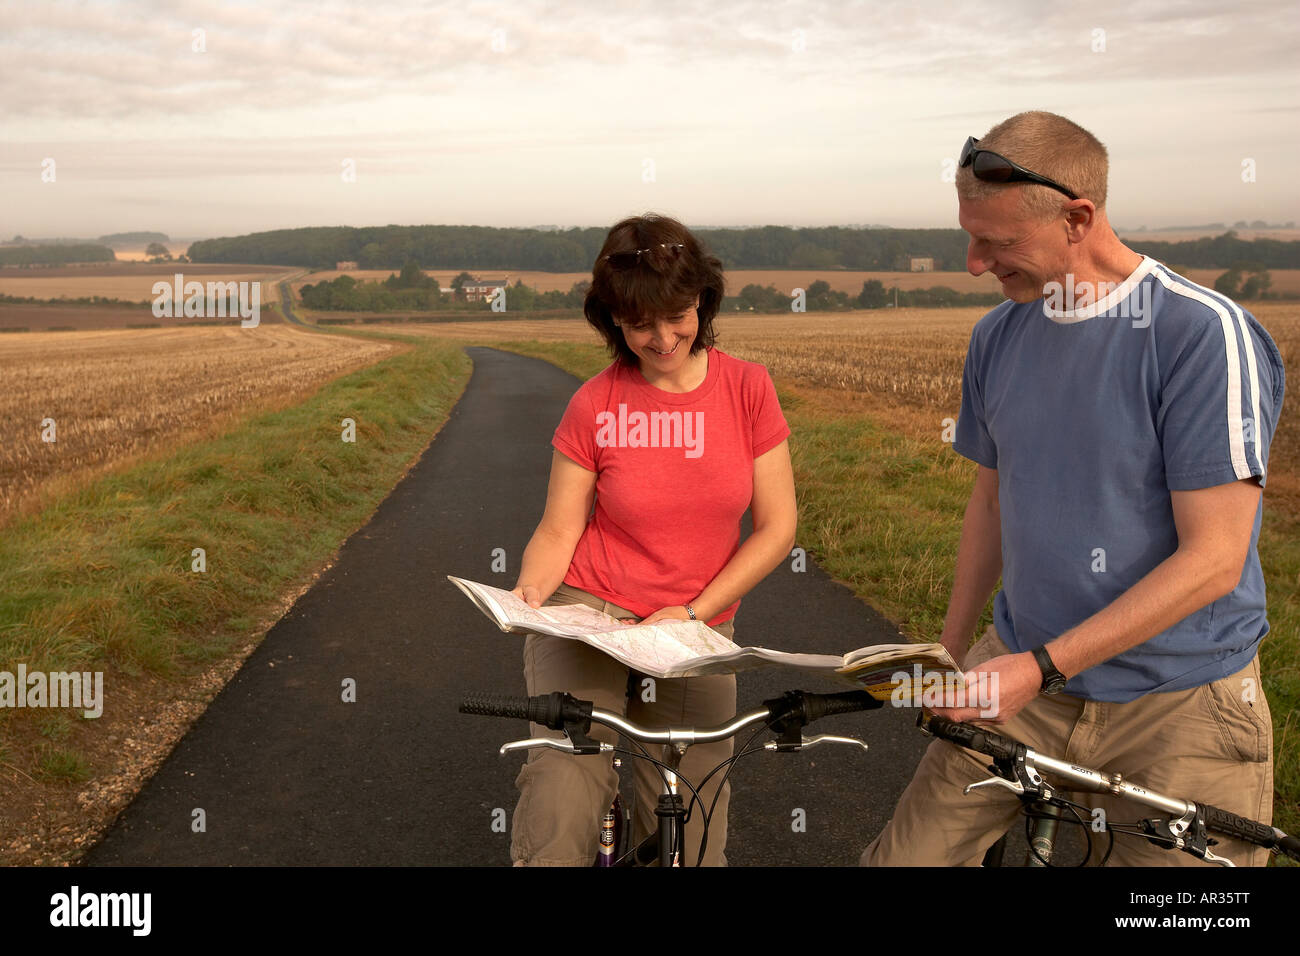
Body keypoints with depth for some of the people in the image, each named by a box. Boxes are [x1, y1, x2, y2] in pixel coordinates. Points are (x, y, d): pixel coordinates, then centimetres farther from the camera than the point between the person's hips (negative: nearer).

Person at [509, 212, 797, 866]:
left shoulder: (747, 388, 0)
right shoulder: (594, 406, -3)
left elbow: (776, 528, -1)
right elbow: (558, 531, 0)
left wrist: (693, 612, -10)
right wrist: (526, 597, -21)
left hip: (699, 631, 2)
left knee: (688, 842, 4)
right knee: (562, 802, -25)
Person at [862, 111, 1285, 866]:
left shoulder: (1206, 335, -16)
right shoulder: (998, 337, 3)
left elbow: (1212, 559, -19)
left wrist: (1041, 668, -21)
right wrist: (952, 655, 18)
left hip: (1178, 710, -4)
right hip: (1023, 671, 5)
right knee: (905, 856, -1)